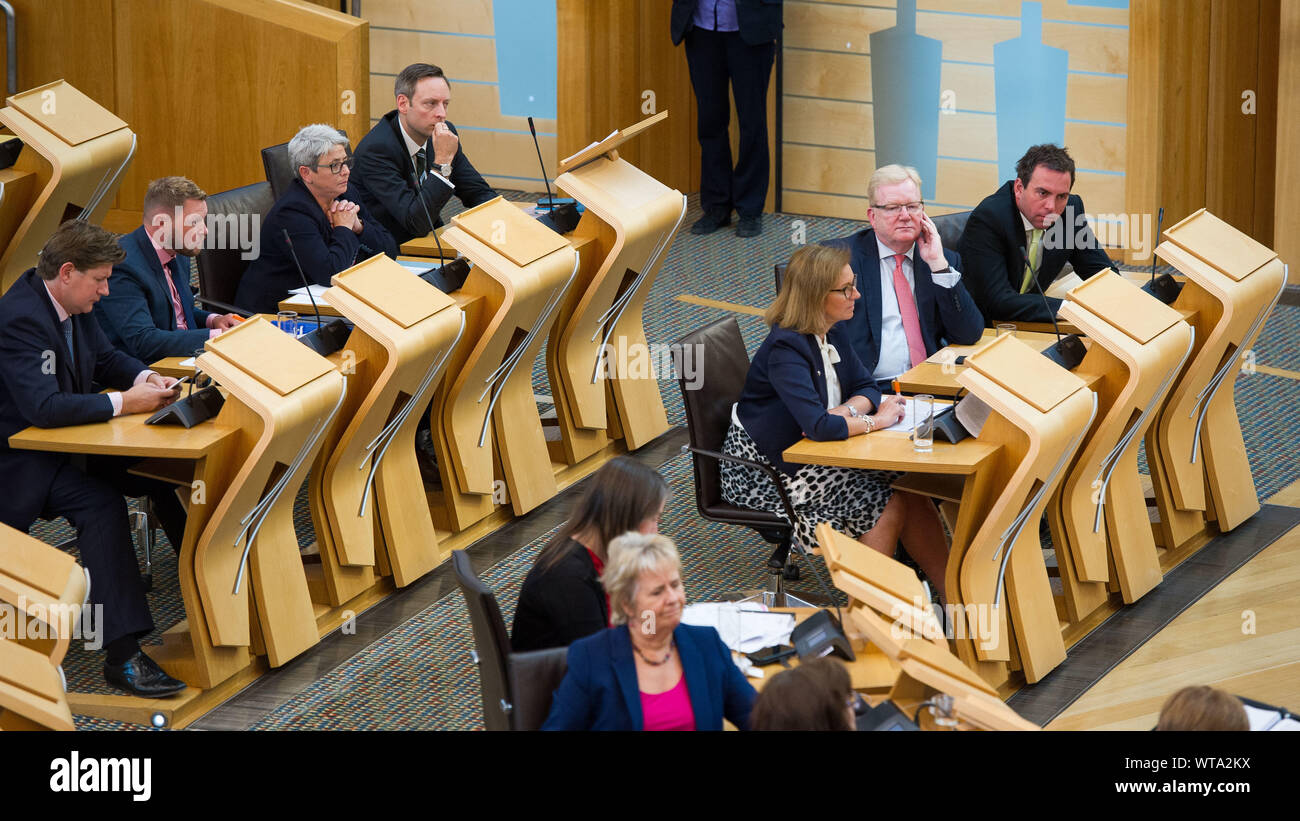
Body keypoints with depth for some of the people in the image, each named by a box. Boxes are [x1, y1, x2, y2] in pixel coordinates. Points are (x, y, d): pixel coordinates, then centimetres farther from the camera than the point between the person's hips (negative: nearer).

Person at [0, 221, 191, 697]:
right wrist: (124, 402, -29)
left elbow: (106, 358, 20)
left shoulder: (74, 305, 4)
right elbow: (44, 407, -33)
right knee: (101, 503, -32)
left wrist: (144, 378, -2)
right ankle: (123, 654, -36)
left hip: (69, 440, 10)